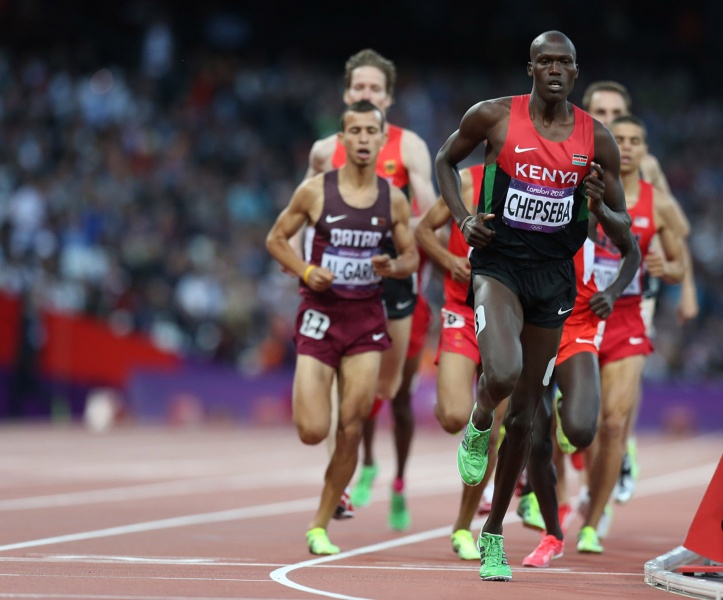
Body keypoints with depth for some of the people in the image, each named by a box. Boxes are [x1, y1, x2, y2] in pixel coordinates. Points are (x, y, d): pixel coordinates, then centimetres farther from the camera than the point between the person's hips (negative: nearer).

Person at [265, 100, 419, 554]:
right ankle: (306, 397, 29)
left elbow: (412, 256, 12)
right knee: (313, 431, -10)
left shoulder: (393, 200, 1)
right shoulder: (316, 191, -5)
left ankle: (321, 525, 13)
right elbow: (276, 239, 5)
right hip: (321, 313, -2)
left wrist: (394, 267, -11)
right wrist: (306, 271, -12)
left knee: (351, 433, -2)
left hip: (366, 317, 2)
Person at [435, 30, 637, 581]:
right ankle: (478, 427, 7)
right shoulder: (494, 117, -6)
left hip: (554, 276, 3)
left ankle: (493, 534, 22)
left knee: (524, 414, 8)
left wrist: (600, 207, -17)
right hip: (498, 262, -3)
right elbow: (446, 160, 13)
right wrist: (462, 218, -3)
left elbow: (624, 233, 6)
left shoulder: (597, 139, 0)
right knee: (503, 374, -30)